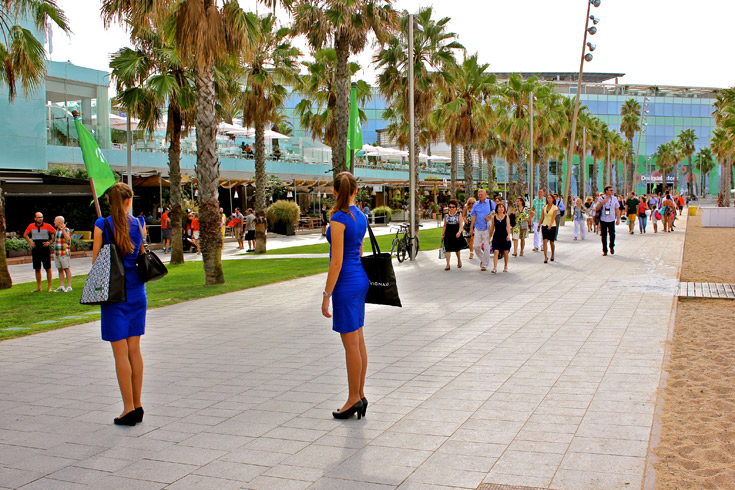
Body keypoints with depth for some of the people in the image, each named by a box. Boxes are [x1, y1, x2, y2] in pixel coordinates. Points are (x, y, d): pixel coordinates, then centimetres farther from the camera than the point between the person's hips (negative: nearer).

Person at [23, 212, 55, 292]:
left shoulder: (47, 226, -5)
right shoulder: (31, 226, 4)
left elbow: (55, 233, 4)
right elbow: (25, 235, 20)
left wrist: (50, 242, -3)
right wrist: (29, 242, 7)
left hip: (45, 249, -3)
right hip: (35, 250, 3)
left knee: (48, 269, 0)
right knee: (37, 269, 7)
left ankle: (49, 287, 5)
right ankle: (38, 287, 15)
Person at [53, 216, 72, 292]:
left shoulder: (66, 230, -9)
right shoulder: (57, 230, 16)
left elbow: (67, 238, -31)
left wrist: (63, 229, -35)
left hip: (64, 253, -8)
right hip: (56, 253, 8)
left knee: (67, 269, -4)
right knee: (60, 270, 9)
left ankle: (69, 287, -2)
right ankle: (61, 286, 12)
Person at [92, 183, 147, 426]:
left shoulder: (102, 225, -8)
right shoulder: (139, 224, 1)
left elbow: (96, 262, -5)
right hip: (136, 292, 4)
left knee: (121, 352, 0)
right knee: (134, 350, 11)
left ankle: (128, 408, 2)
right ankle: (137, 405, 16)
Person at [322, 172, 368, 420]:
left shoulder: (339, 219, -17)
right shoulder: (360, 216, 8)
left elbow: (337, 261, -19)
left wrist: (327, 294, -15)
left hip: (346, 282, -8)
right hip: (360, 279, 8)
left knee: (351, 344, 0)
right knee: (358, 342, 13)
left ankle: (354, 399, 10)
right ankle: (360, 396, 20)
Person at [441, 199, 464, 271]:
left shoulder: (459, 214, -2)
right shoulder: (446, 215, 6)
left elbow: (461, 224, -9)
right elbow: (445, 226, 13)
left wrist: (459, 232, -25)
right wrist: (443, 235, 10)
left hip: (456, 234, -2)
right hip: (448, 234, 2)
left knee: (457, 249, 14)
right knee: (448, 249, -7)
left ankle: (459, 260, 40)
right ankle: (448, 264, -7)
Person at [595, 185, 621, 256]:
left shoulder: (614, 198, 6)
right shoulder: (601, 199, 0)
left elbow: (617, 209, 9)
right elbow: (596, 208, 0)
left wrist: (618, 219, 5)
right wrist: (602, 203, -15)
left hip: (611, 220, 1)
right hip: (603, 220, -1)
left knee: (612, 234, -4)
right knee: (604, 235, 3)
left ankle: (612, 247, 22)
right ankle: (605, 250, 13)